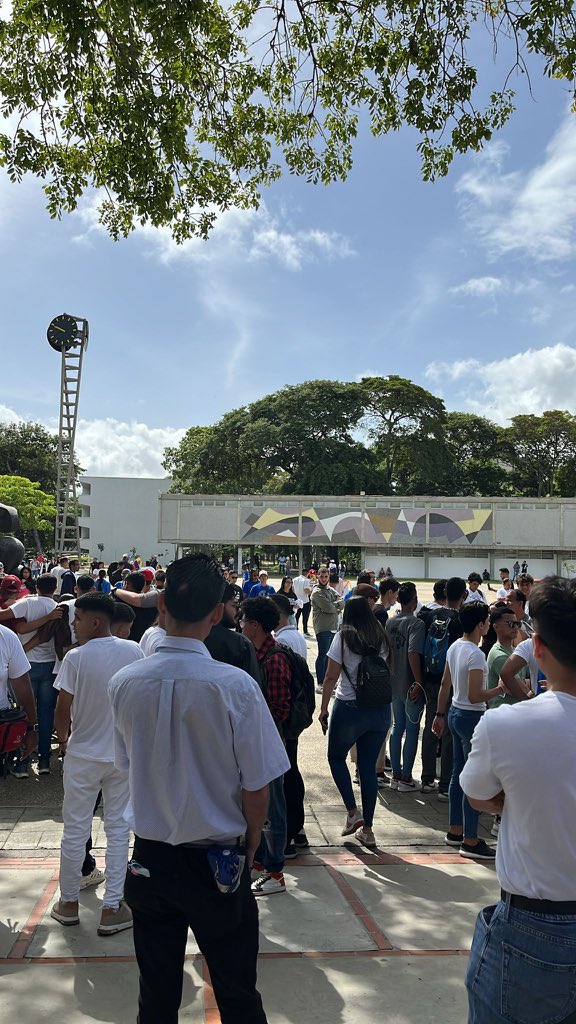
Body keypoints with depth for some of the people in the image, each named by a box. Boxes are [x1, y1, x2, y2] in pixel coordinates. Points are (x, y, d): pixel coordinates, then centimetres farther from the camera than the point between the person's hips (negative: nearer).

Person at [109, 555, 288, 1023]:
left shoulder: (124, 683, -11)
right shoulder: (235, 685, -22)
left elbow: (129, 765, 4)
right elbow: (257, 791, -14)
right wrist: (248, 851, 4)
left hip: (150, 861, 3)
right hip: (219, 864, -3)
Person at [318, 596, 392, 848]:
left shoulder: (343, 638, -8)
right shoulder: (382, 639, 6)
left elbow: (331, 677, -8)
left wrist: (324, 708, -2)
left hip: (349, 709, -4)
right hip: (380, 710, 4)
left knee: (336, 757, 18)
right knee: (368, 766, 12)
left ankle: (352, 811, 6)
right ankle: (367, 829, 16)